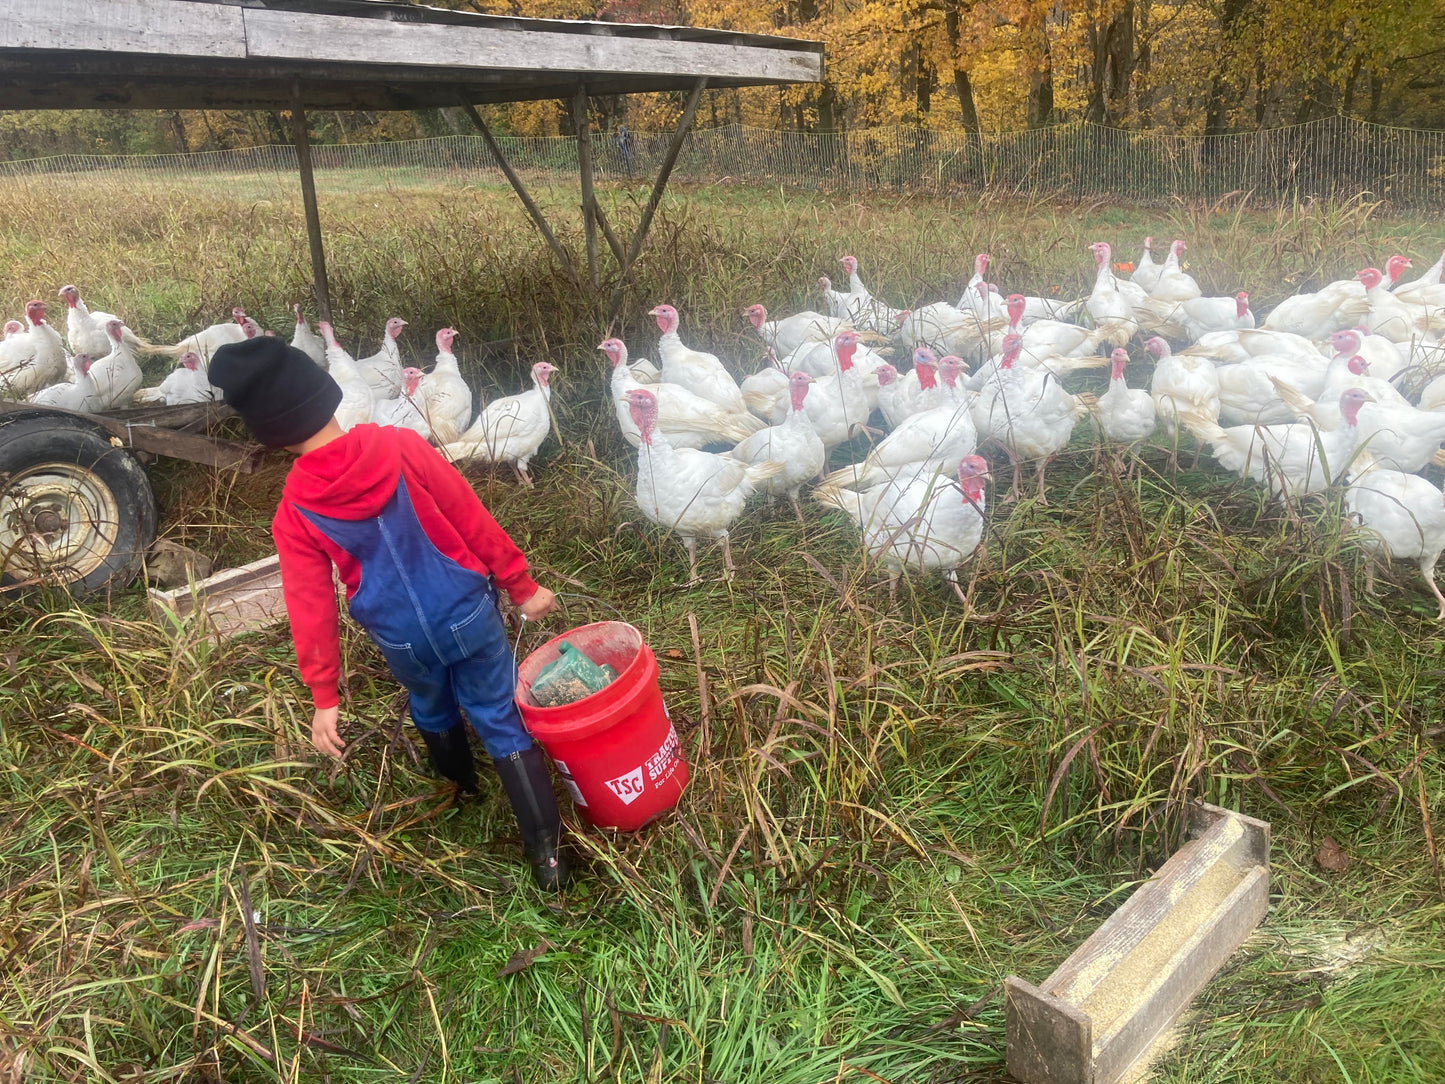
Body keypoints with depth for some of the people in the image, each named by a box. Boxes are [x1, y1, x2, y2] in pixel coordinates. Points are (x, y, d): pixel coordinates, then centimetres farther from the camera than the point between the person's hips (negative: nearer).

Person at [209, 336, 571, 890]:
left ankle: (462, 785, 59)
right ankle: (548, 849, 11)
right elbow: (474, 521, -9)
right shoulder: (401, 447, -14)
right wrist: (521, 586, 1)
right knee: (503, 722, 11)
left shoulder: (294, 514, -12)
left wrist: (324, 696, 2)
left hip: (403, 639, 2)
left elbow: (311, 609, -7)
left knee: (433, 711, 31)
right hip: (469, 614, -1)